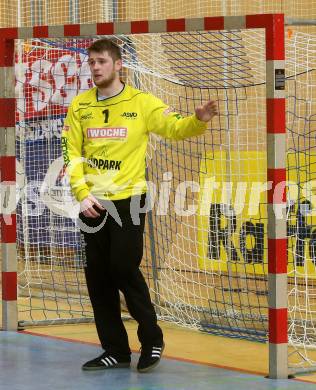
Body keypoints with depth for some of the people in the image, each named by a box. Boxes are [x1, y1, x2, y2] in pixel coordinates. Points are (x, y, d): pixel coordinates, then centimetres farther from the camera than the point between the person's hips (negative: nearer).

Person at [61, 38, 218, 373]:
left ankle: (152, 340, 10)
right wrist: (83, 194, -8)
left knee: (125, 270, -9)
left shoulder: (142, 103, -2)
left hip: (128, 200, -4)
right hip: (92, 203, 4)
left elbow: (175, 128, -8)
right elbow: (71, 154, 3)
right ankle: (116, 350, 16)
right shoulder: (79, 106, 6)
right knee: (97, 277, 6)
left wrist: (198, 120, -30)